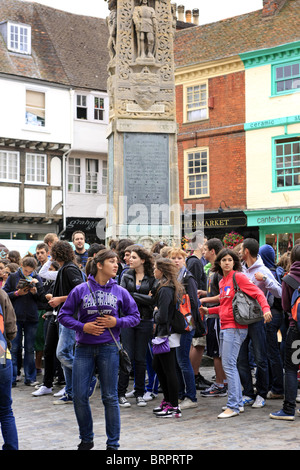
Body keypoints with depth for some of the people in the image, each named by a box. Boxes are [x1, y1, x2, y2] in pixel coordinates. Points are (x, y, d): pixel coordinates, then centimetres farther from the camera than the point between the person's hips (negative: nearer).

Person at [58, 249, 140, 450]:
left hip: (109, 348, 0)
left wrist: (117, 322, -8)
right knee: (79, 396, 2)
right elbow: (64, 315, 4)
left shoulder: (120, 292, 3)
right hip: (84, 348, 0)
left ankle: (113, 443, 15)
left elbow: (135, 316, 10)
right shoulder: (81, 290, 0)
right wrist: (82, 326, -11)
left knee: (110, 397, 4)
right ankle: (86, 439, 22)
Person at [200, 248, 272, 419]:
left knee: (229, 365, -11)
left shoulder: (238, 277, -9)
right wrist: (208, 310, 19)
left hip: (235, 327, -9)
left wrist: (266, 308, -31)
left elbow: (257, 293, -16)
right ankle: (238, 403, 20)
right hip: (225, 327, 9)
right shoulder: (222, 282, 16)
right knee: (229, 365, 12)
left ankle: (233, 406, -7)